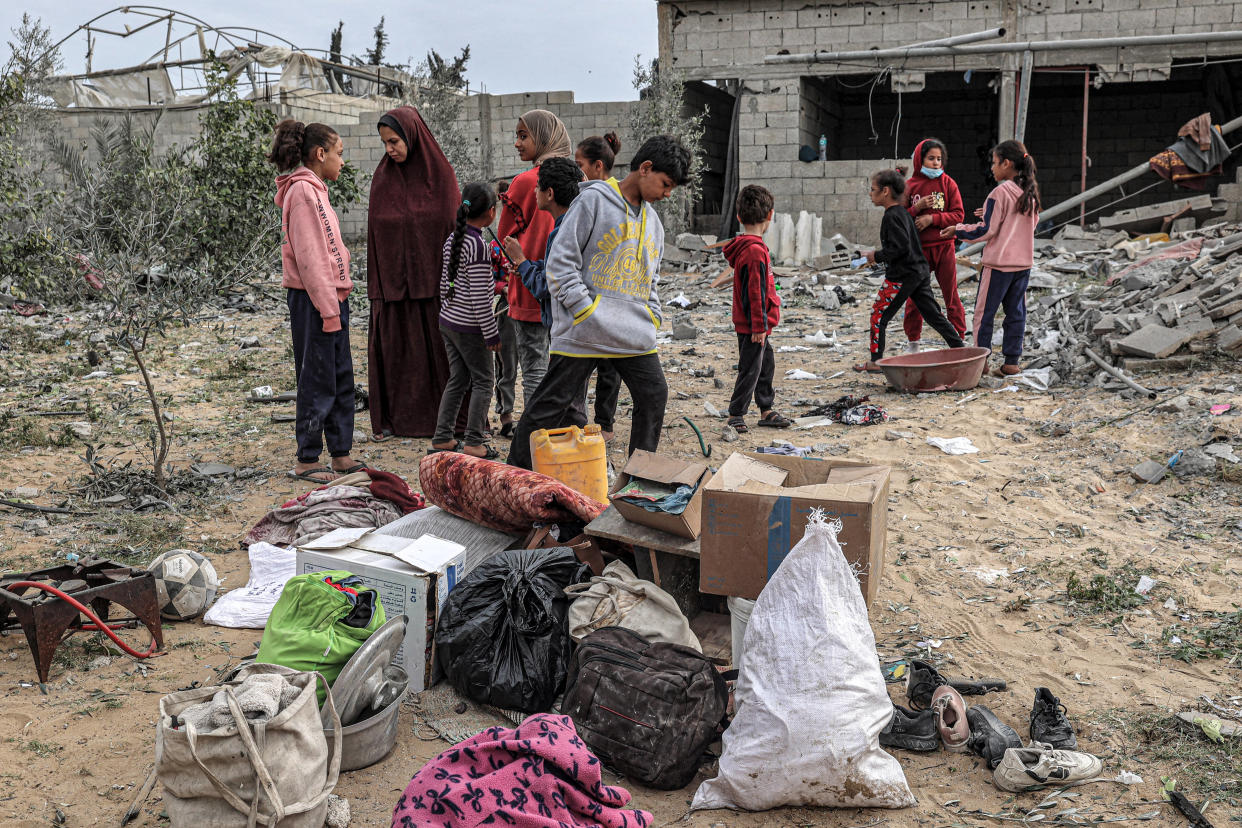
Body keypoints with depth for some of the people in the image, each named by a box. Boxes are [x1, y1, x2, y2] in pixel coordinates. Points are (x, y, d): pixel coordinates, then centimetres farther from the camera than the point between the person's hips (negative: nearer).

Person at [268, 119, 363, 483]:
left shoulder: (314, 190, 17)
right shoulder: (302, 191, -13)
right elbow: (308, 256, -18)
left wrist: (337, 301, 14)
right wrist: (328, 309, -19)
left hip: (331, 297, 10)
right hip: (314, 302, -10)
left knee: (342, 381, 12)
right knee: (318, 383, -2)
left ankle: (341, 455, 21)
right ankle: (306, 462, 8)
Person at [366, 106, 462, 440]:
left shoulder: (440, 173, -1)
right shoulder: (383, 177, 4)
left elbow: (455, 224, 0)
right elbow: (376, 230, 4)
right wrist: (377, 284, -2)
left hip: (431, 275, -1)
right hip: (393, 279, 2)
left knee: (439, 346, 5)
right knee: (392, 347, 3)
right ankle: (391, 418, 12)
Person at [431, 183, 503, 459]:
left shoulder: (452, 239, 6)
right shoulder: (478, 246, -19)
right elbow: (479, 298, -19)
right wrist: (491, 334, -13)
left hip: (448, 321, 8)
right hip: (470, 327, -8)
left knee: (457, 379, 15)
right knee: (483, 381, 3)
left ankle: (442, 439, 18)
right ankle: (474, 443, 4)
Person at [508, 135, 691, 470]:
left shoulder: (652, 221, 17)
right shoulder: (594, 200, -5)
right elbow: (560, 261, -10)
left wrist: (652, 316, 9)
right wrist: (586, 311, -14)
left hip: (635, 336, 7)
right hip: (583, 331, -6)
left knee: (654, 395, 5)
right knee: (551, 404, -2)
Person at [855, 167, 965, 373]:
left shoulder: (891, 217, -15)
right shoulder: (903, 212, 13)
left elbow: (900, 247, -22)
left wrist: (877, 256, -11)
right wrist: (879, 255, 18)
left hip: (901, 275, -9)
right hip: (920, 271, 9)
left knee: (878, 315, 0)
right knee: (933, 314, 12)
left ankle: (875, 361, 4)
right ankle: (960, 350, 14)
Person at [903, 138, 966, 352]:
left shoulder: (948, 183, 2)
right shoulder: (910, 185, 3)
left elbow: (958, 214, -2)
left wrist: (932, 218, -14)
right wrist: (917, 208, -15)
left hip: (944, 247, 0)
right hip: (918, 248, 0)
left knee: (951, 295, 4)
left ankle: (959, 339, 14)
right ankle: (913, 341, 18)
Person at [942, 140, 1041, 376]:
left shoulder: (1000, 193, -15)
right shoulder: (1029, 192, 7)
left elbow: (987, 230, -15)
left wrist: (958, 230, -2)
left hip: (999, 262, -7)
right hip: (1024, 261, 7)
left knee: (984, 312, 3)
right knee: (1016, 312, 10)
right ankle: (1012, 361, 12)